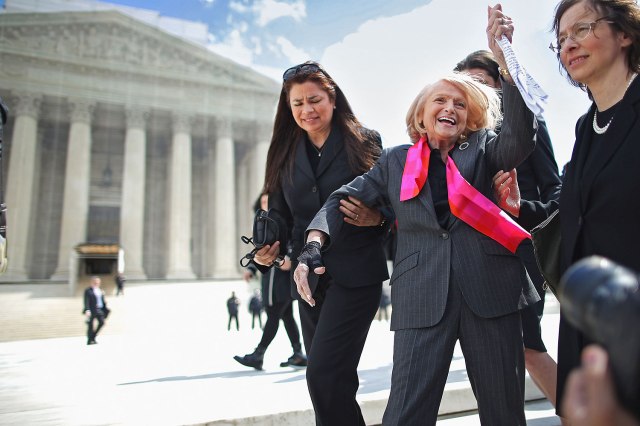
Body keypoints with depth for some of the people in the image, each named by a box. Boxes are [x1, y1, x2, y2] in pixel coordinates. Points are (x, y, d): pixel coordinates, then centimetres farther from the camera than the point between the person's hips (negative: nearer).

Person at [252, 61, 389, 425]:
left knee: (323, 375, -12)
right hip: (310, 277, 5)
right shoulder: (285, 154, 11)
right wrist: (271, 247, -6)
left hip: (355, 274, -5)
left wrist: (376, 218, -22)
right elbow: (280, 214, 12)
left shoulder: (365, 142, -1)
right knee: (334, 380, 13)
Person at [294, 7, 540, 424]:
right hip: (421, 299, 0)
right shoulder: (396, 160, 13)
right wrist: (314, 245, -7)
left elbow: (521, 137, -9)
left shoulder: (483, 150, 11)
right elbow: (346, 199, 11)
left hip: (490, 292, 1)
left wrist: (505, 61, -20)